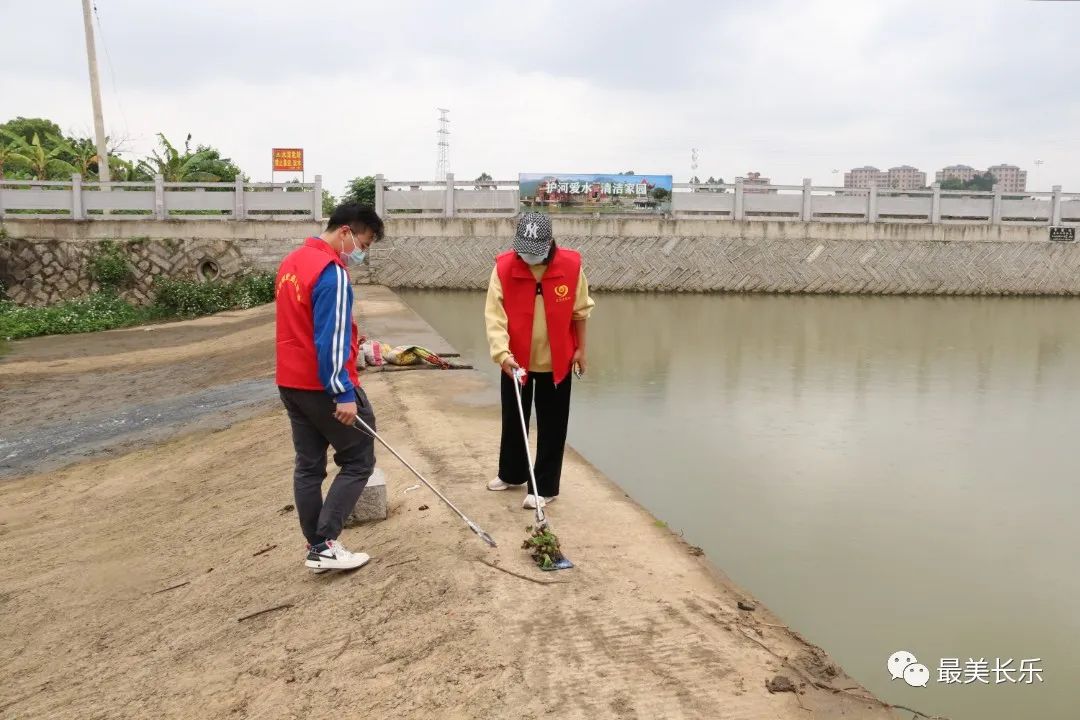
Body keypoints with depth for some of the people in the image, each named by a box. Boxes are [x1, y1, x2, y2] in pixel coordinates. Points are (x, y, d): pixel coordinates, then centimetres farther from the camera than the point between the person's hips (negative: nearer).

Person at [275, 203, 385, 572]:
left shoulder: (291, 261, 11)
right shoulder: (331, 271, -18)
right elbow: (331, 338, -23)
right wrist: (344, 394, -21)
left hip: (291, 382, 9)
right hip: (325, 387, -9)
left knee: (308, 465, 13)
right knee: (358, 461, 2)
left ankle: (316, 546, 20)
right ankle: (324, 545, 0)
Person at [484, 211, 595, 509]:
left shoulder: (571, 264, -14)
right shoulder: (503, 267, -15)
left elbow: (580, 310, -1)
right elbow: (494, 315, -18)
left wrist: (580, 348, 2)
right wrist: (502, 353, -30)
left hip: (556, 360, -1)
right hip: (516, 359, 2)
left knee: (552, 426, 5)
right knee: (513, 420, 18)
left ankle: (545, 487, 16)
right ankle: (511, 474, 38)